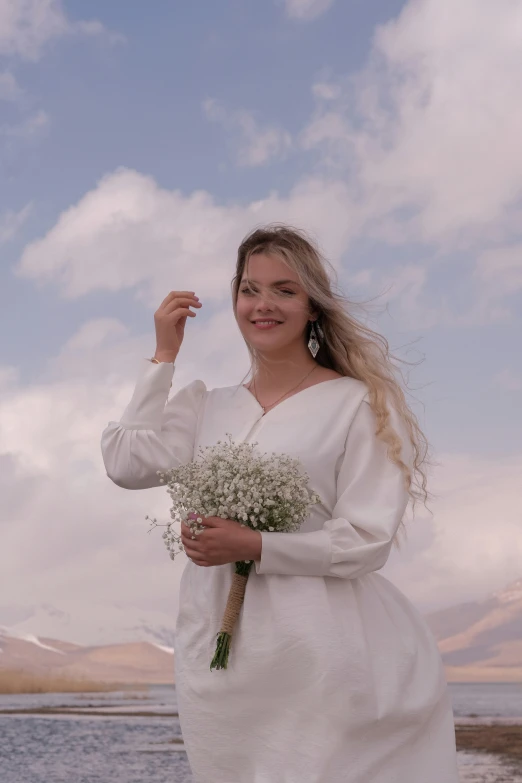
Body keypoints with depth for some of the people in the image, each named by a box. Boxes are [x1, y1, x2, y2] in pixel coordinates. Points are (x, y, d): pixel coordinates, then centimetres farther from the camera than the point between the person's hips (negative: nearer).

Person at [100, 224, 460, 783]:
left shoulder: (357, 404, -3)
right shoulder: (209, 407, 12)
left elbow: (368, 541, -8)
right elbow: (127, 463, -3)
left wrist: (254, 547, -18)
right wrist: (164, 355, 5)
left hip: (315, 648, -4)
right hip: (216, 648, 4)